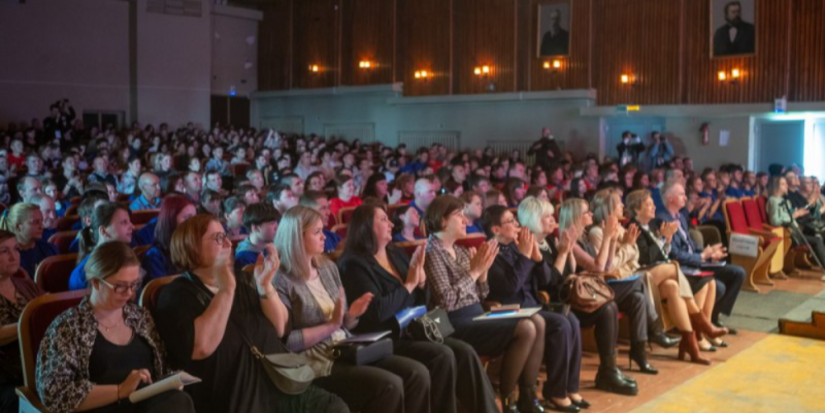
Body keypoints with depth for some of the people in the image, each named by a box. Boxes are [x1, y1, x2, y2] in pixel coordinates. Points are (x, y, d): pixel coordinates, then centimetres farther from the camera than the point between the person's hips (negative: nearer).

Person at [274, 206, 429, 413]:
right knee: (389, 385, -26)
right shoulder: (281, 281, -10)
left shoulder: (328, 267, 13)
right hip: (316, 362, -7)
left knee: (418, 374, -11)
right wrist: (331, 325, -17)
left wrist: (352, 315, -4)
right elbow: (285, 341, -17)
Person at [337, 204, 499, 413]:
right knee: (443, 355, -26)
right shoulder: (356, 264, -9)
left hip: (414, 330, 7)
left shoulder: (397, 254, 15)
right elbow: (378, 310, -23)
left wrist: (421, 279, -2)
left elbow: (421, 302, 19)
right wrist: (409, 284, -12)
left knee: (465, 352, -14)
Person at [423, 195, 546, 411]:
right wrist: (474, 270, -15)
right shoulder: (433, 253, -10)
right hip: (457, 324, -9)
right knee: (526, 329, -21)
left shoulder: (461, 250, 16)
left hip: (477, 316, 9)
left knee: (537, 322, -7)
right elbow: (447, 301, -21)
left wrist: (483, 270, -1)